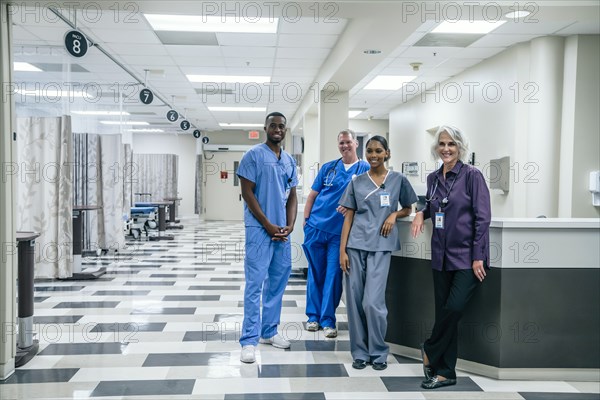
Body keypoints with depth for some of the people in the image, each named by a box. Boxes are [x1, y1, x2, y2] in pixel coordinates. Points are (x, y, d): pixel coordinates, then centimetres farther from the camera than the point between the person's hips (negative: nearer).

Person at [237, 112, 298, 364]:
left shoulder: (290, 160, 13)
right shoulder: (254, 155, -5)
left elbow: (292, 195, 14)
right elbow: (247, 193, -9)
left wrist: (290, 225, -1)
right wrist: (268, 225, -12)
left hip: (282, 231, 6)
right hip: (259, 229, -6)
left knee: (278, 282, 11)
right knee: (255, 284, -6)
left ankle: (269, 331, 24)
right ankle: (249, 340, 0)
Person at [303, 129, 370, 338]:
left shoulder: (365, 169, 3)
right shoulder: (328, 167, 10)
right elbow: (312, 195, 12)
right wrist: (305, 219, 3)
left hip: (341, 230, -2)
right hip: (316, 226, 3)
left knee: (333, 275, 0)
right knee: (315, 272, 9)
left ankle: (328, 320, 10)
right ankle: (313, 316, 20)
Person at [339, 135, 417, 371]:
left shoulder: (398, 180, 6)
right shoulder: (357, 182, 8)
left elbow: (408, 208, 18)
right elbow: (349, 217, 7)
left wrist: (394, 215, -5)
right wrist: (342, 250, 0)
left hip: (380, 247, -2)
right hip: (355, 245, 2)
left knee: (373, 302, -9)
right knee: (354, 301, 2)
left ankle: (379, 352, 10)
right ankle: (360, 352, 16)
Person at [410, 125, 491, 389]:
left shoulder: (472, 175, -8)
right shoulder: (433, 178, 9)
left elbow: (483, 217, -11)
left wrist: (478, 257, -15)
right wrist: (422, 213, 3)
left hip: (467, 256, -5)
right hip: (441, 256, 5)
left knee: (454, 308, -13)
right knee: (443, 312, 7)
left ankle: (430, 351, 13)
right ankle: (445, 373, 16)